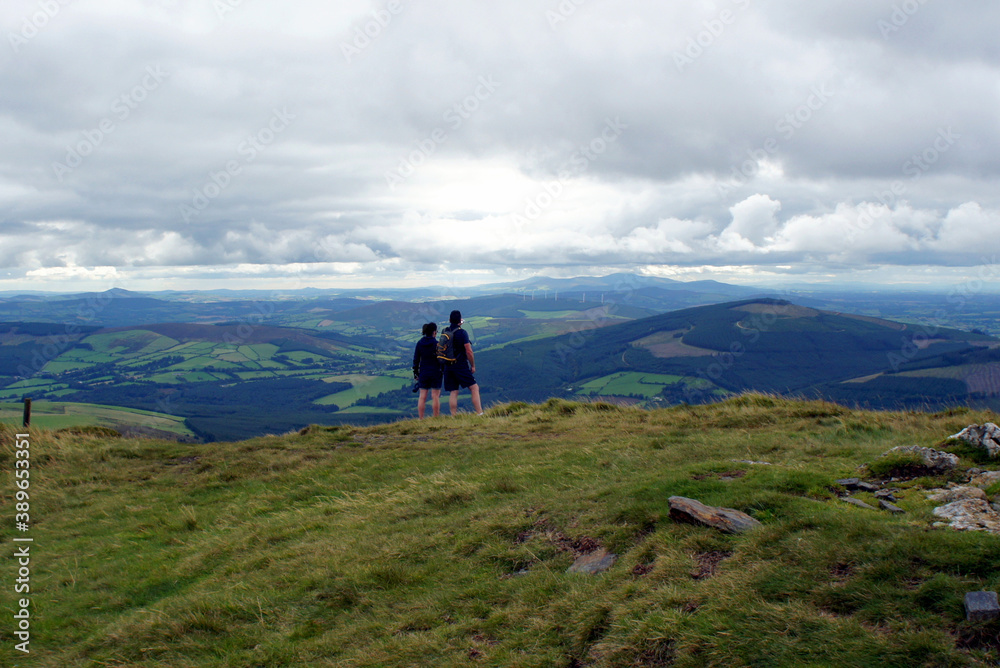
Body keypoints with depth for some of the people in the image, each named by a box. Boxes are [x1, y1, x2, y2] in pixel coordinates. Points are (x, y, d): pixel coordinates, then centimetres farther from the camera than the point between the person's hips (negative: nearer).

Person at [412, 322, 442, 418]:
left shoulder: (419, 343, 1)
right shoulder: (437, 344, -10)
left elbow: (416, 359, 4)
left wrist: (415, 373, 11)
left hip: (423, 373, 3)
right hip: (436, 373, -3)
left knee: (422, 397, 7)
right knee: (435, 396, 3)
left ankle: (421, 419, 8)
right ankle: (436, 418, 6)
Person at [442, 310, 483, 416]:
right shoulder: (462, 332, -9)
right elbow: (469, 351, -12)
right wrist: (473, 366, -2)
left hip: (448, 367, 5)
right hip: (461, 366, -5)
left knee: (453, 392, 7)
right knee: (474, 388, 1)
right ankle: (479, 414, -4)